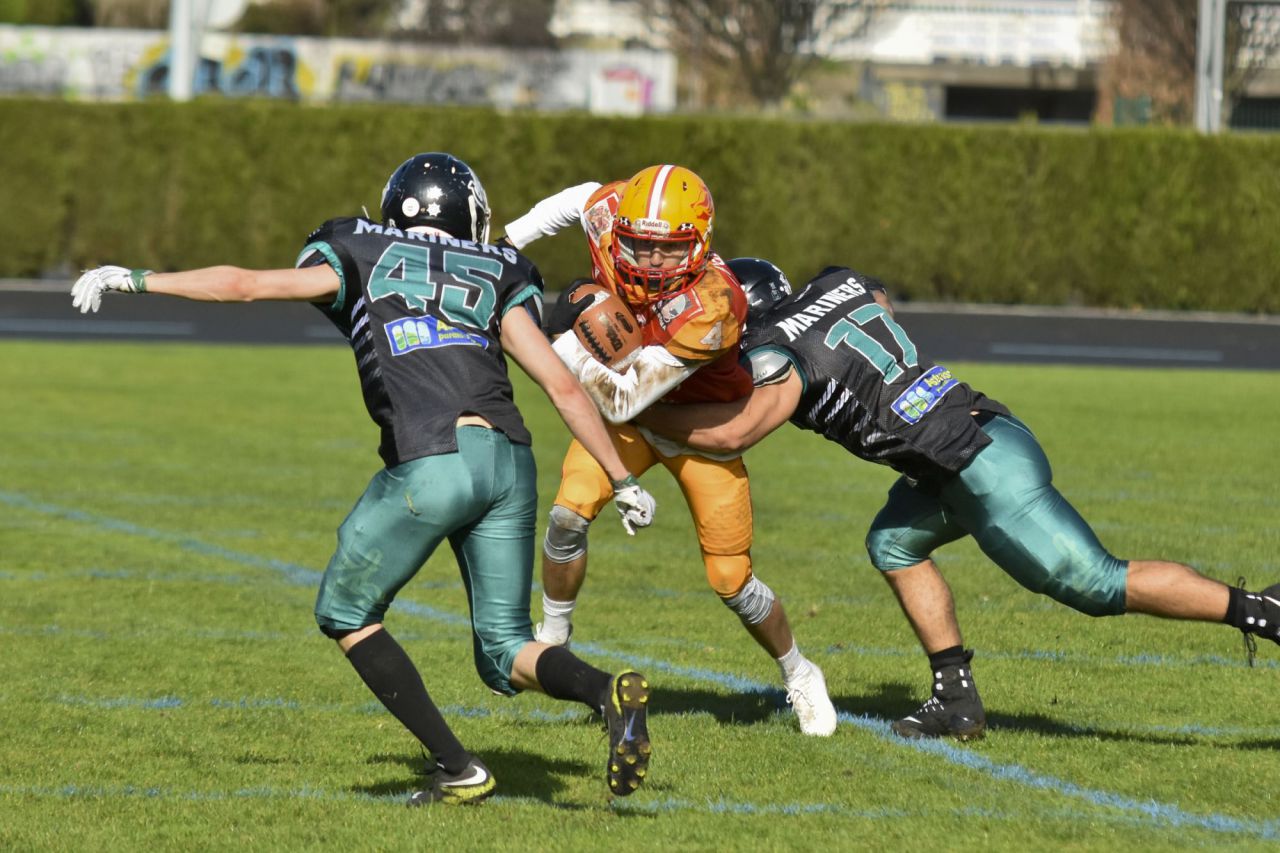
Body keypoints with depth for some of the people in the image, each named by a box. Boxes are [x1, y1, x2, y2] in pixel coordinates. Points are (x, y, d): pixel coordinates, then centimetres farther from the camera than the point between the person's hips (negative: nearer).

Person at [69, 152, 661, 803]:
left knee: (346, 612, 17)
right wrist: (623, 481, 18)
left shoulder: (362, 259, 17)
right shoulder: (496, 280, 22)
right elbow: (563, 388, 14)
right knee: (504, 651, 15)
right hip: (510, 460, 4)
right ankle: (608, 692, -16)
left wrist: (135, 281, 22)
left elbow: (247, 284, 12)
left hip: (431, 462, -4)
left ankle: (457, 769, 8)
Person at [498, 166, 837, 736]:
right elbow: (582, 198, 3)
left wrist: (568, 336, -41)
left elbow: (622, 400, -37)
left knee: (730, 580, 0)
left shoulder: (710, 309, -40)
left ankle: (799, 676, 26)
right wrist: (504, 245, 3)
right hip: (628, 418, 4)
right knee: (569, 513, -19)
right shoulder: (608, 216, -26)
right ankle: (552, 640, 4)